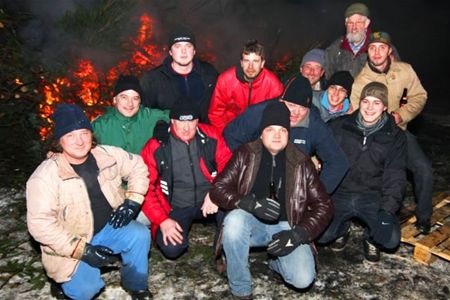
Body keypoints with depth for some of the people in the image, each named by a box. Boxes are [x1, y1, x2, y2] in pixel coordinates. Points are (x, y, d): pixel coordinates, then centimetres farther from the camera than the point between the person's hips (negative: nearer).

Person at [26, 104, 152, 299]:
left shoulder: (107, 154, -9)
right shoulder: (44, 177, -21)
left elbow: (137, 167, 5)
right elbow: (40, 224, -21)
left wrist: (131, 201, -8)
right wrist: (82, 250, -24)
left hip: (108, 227, 3)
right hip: (71, 244, -3)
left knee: (140, 235, -22)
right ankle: (64, 279, 18)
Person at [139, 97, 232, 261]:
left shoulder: (211, 136, -4)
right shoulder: (155, 147, -7)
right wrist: (162, 220, -14)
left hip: (207, 200, 1)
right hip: (176, 208, 0)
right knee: (171, 248, -23)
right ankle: (181, 228, 13)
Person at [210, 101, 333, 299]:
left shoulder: (301, 163, -2)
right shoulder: (246, 154, -5)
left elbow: (323, 205, 0)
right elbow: (218, 188, -9)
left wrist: (298, 234, -16)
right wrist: (251, 203, -27)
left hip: (286, 227, 1)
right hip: (252, 223, 0)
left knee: (302, 279, -22)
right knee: (234, 219, -34)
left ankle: (277, 261, 15)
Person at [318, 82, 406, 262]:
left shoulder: (395, 136, 2)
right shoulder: (339, 127, 1)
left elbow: (395, 175, 0)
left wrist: (388, 209, -13)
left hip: (373, 197, 0)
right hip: (339, 194, 0)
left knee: (391, 239, -22)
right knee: (320, 235, -20)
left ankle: (371, 238, 15)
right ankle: (342, 228, 17)